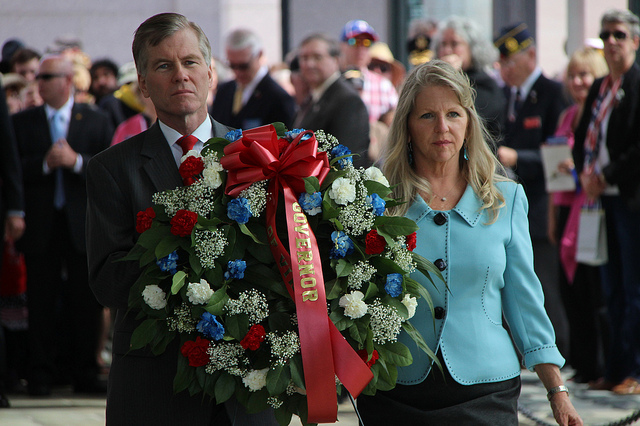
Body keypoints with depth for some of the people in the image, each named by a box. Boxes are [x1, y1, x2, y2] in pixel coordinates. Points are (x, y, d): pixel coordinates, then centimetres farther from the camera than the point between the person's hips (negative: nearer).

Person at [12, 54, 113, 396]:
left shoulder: (96, 121, 7)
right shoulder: (22, 122, 8)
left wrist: (76, 161, -15)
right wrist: (44, 164, -15)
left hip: (83, 224, 0)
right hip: (41, 226, 0)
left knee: (85, 302, 2)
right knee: (42, 302, 1)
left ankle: (84, 373, 10)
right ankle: (42, 375, 7)